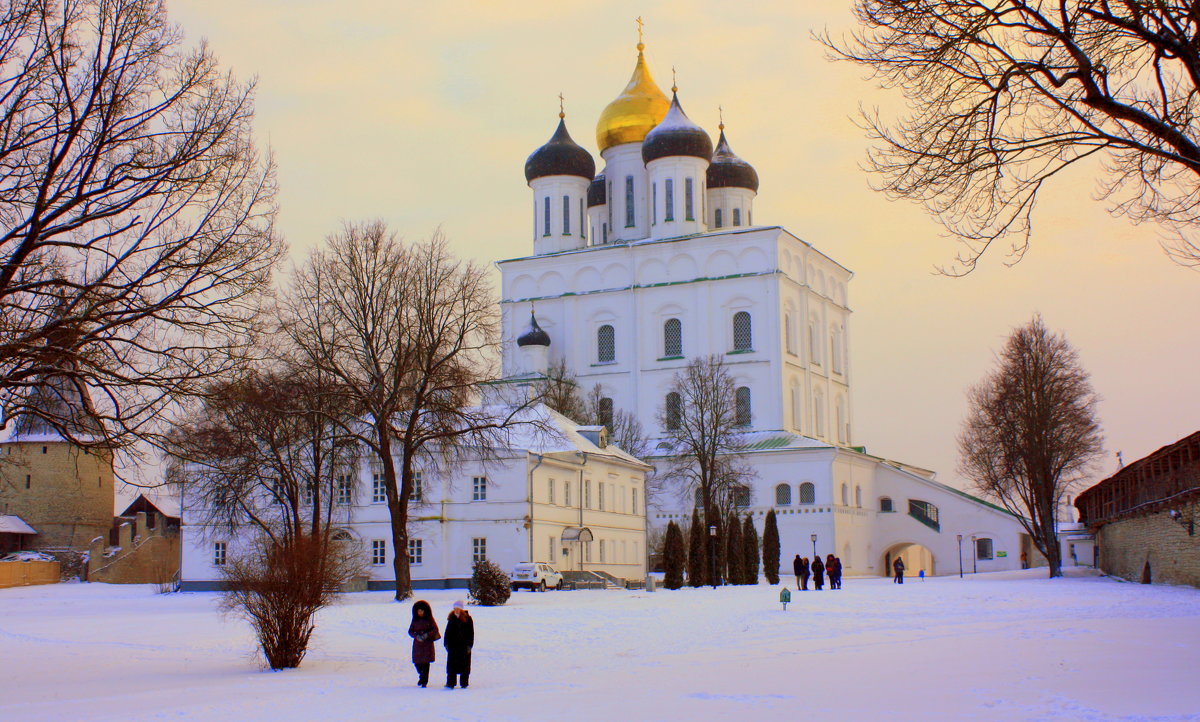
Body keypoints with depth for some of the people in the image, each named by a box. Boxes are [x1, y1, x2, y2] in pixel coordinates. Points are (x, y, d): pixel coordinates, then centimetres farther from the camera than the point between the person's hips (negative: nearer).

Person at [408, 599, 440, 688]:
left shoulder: (429, 619, -1)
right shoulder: (415, 620, 7)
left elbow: (435, 629, -4)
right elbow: (410, 631, 5)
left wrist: (427, 635, -19)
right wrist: (417, 636, -14)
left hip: (427, 643, -3)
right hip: (417, 644, 3)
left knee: (425, 663, -7)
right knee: (417, 662, 3)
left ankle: (424, 681, -1)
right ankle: (422, 676, 31)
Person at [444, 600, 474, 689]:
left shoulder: (468, 619, -2)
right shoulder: (452, 619, 7)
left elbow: (471, 633, 0)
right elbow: (448, 632, 11)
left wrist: (469, 645, -7)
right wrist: (446, 643, 3)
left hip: (464, 646, -2)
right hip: (453, 645, 2)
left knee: (464, 665, 4)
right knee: (451, 665, -1)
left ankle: (464, 683, 12)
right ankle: (450, 683, 0)